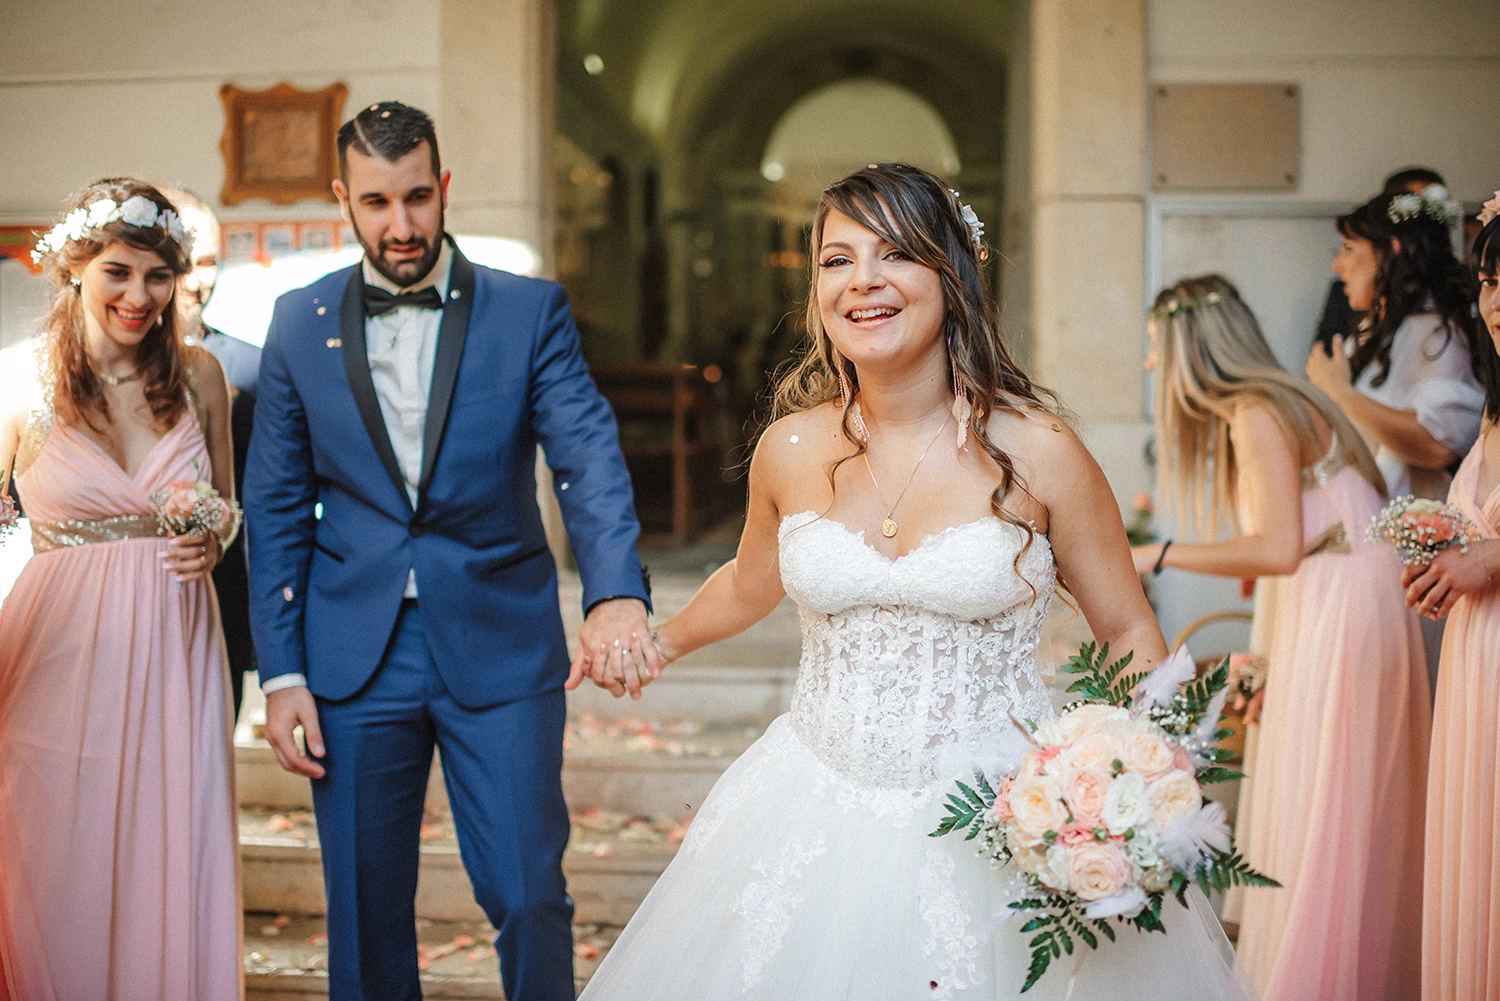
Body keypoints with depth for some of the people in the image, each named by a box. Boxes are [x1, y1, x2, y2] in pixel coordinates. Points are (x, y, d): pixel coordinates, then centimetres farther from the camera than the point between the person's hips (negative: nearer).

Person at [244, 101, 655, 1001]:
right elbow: (276, 508, 7)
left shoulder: (531, 312, -1)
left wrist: (617, 592, -32)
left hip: (500, 651, -1)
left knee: (530, 897, 0)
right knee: (365, 909, 10)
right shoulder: (301, 323, 5)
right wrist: (281, 670, 1)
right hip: (355, 662, 2)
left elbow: (591, 458, -13)